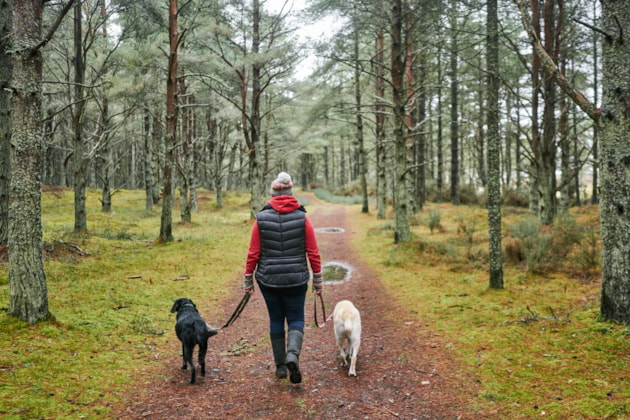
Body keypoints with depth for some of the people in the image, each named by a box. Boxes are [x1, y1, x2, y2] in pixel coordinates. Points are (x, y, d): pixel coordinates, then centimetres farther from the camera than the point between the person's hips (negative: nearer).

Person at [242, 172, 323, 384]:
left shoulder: (261, 219, -5)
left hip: (268, 279, 1)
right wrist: (318, 280, 5)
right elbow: (313, 253, -4)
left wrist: (248, 279, 5)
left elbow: (253, 254, -4)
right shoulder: (302, 218, -5)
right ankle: (293, 355, -16)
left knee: (276, 320, 16)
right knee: (296, 319, 11)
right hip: (296, 279, -1)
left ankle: (280, 366, 21)